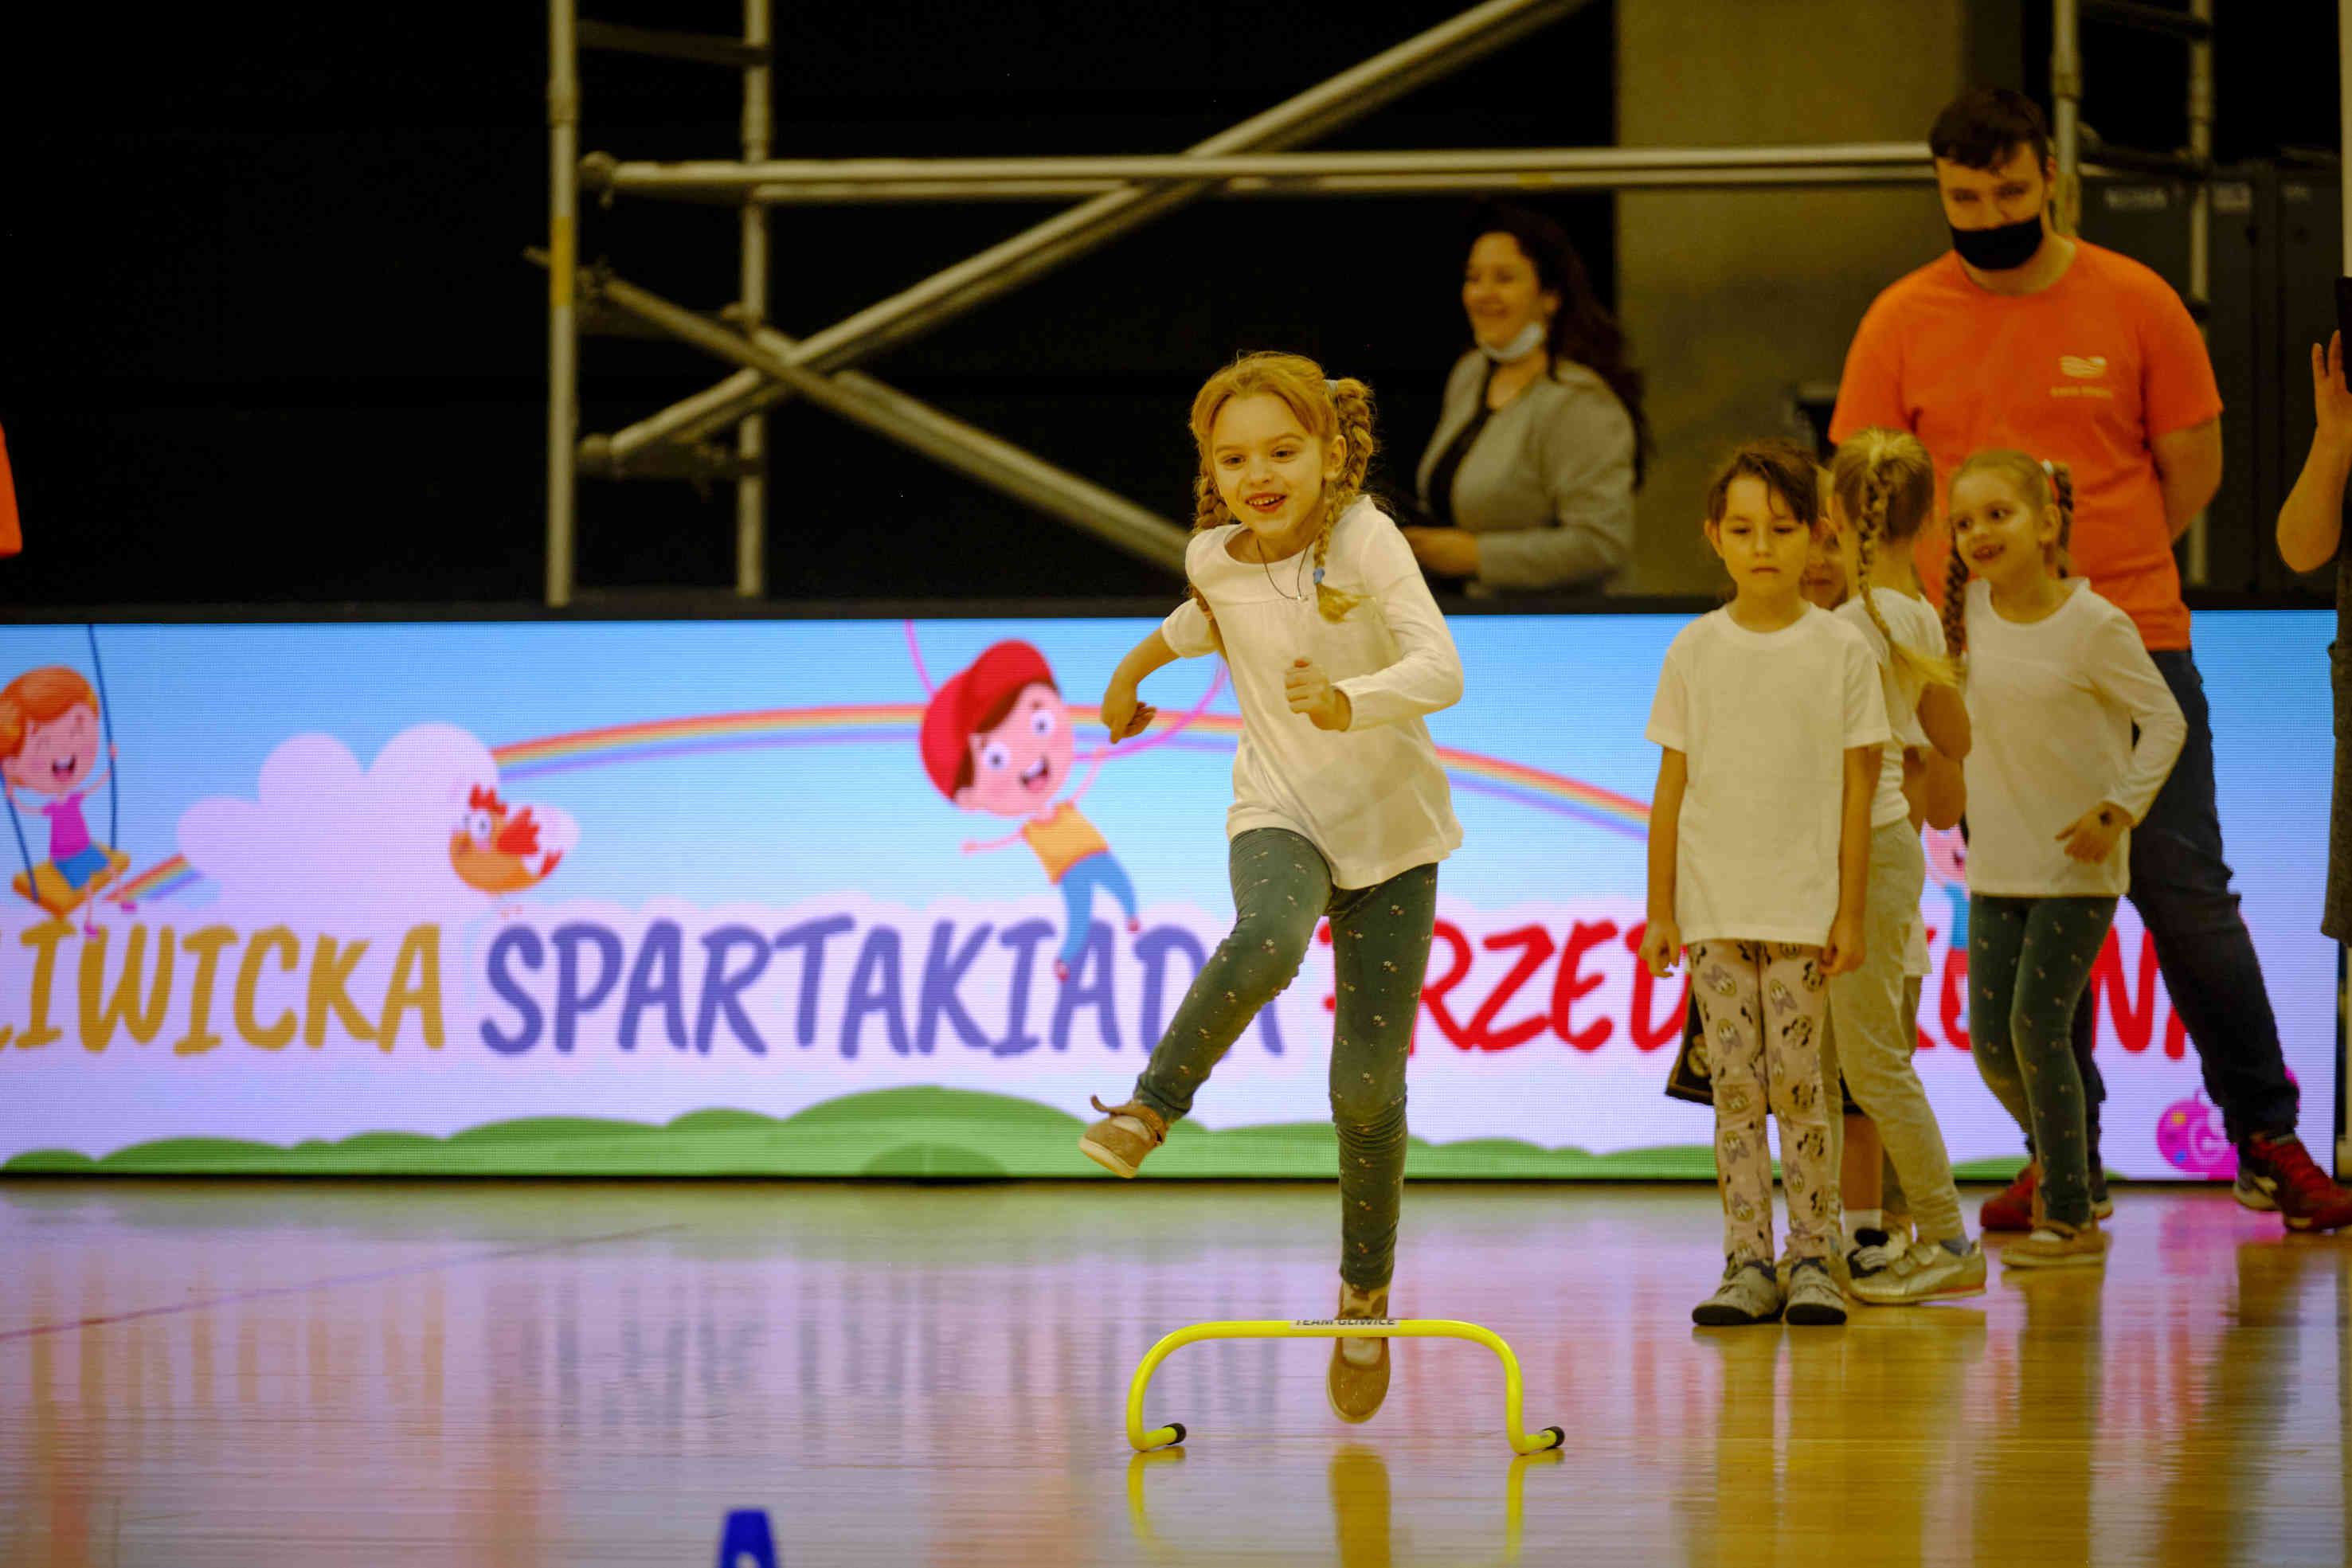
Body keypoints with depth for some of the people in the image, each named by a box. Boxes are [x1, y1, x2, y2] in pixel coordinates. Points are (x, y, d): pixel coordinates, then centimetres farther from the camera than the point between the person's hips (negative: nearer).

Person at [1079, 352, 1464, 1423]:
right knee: (1264, 943, -37)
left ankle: (1365, 1293, 22)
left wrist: (1351, 702, -47)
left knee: (1367, 1085, 1)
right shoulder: (1217, 558, -4)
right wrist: (1142, 659, 25)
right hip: (1281, 813, 1)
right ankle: (1152, 1107, -18)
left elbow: (1440, 669, -31)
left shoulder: (1364, 539, -17)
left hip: (1390, 825, -1)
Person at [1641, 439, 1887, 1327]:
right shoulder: (1695, 652, 5)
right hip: (1714, 907, 2)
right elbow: (1672, 785, 8)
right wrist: (1660, 910, 6)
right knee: (1735, 1085, 1)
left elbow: (1856, 787, 2)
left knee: (1797, 1078, -5)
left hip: (1803, 904, -2)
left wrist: (1850, 911, -2)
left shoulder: (1841, 651, 1)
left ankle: (1814, 1260, 3)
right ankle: (1747, 1263, 4)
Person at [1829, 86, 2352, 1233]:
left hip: (2133, 645, -1)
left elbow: (2192, 465, 7)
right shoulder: (1903, 322, 3)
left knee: (2187, 895, -2)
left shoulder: (2135, 302, 1)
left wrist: (2089, 565, 3)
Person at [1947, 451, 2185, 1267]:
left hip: (2077, 866, -6)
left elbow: (2165, 721, -10)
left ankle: (2070, 1216, 1)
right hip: (1997, 864, 6)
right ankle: (2063, 1172, 26)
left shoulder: (2093, 624, -14)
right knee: (1991, 1039, 3)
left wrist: (2118, 810, -18)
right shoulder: (1973, 610, 2)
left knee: (2037, 1025, -10)